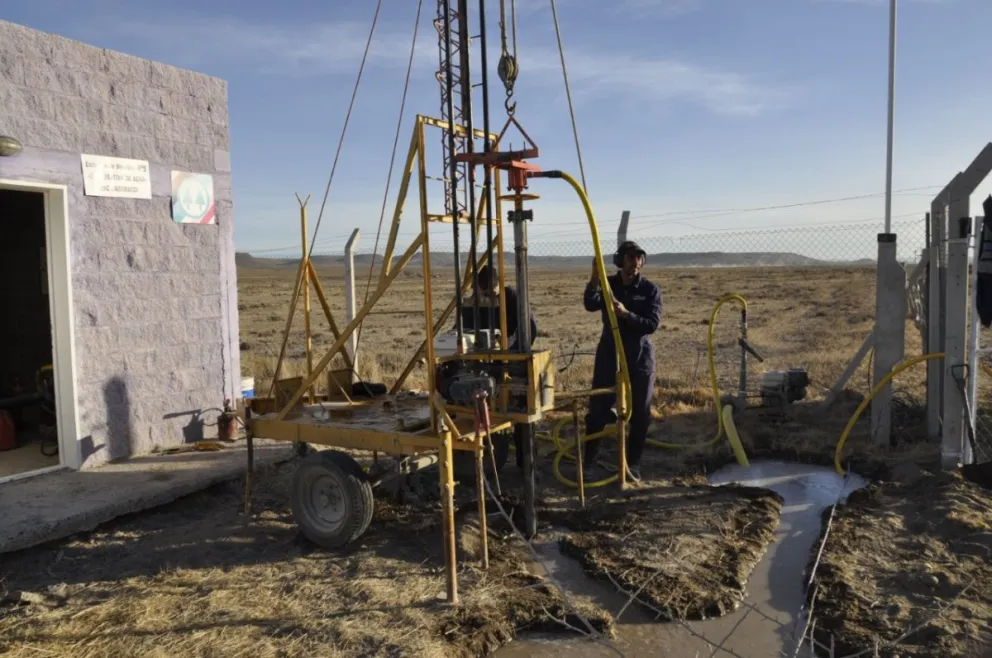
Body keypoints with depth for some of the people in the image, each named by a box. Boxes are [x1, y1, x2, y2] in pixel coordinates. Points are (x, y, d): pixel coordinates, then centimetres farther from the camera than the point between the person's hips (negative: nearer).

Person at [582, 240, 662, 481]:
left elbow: (652, 325, -13)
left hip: (639, 357, 0)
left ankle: (633, 463, 18)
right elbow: (591, 305, -19)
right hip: (609, 354, 1)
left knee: (639, 413, 5)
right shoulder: (608, 284, 1)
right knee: (598, 409, 1)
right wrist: (594, 279, -35)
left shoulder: (650, 290, -2)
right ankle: (588, 458, 15)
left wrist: (626, 314, -27)